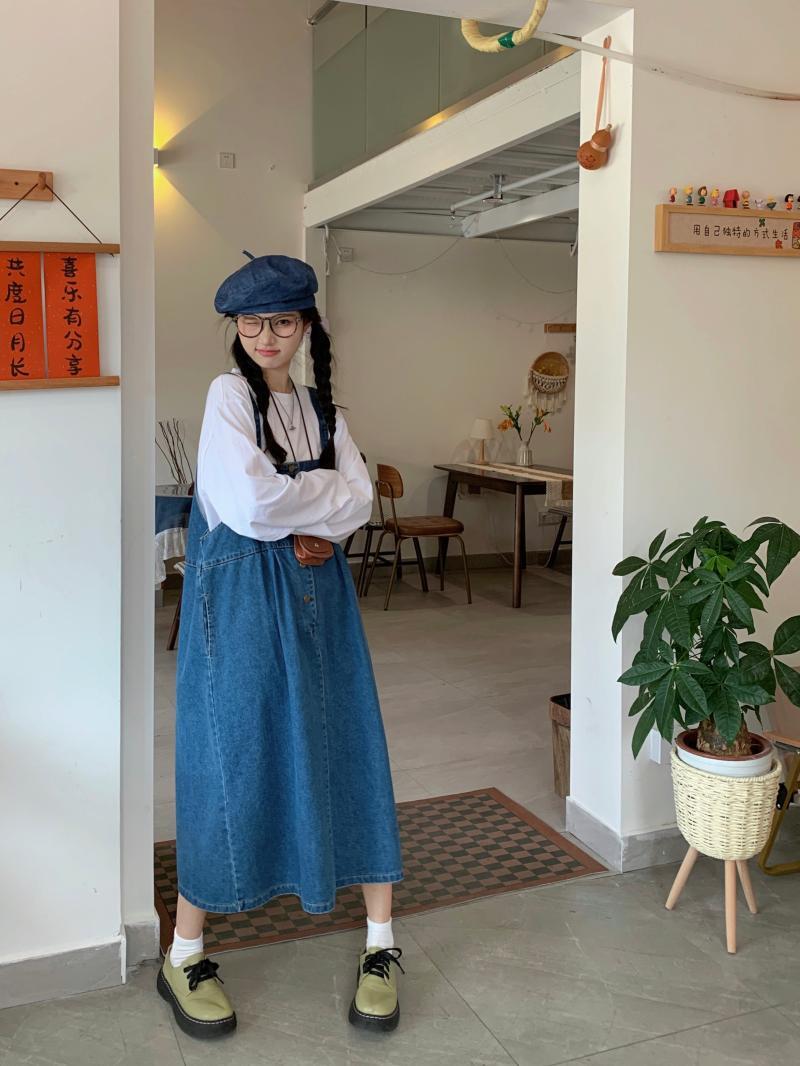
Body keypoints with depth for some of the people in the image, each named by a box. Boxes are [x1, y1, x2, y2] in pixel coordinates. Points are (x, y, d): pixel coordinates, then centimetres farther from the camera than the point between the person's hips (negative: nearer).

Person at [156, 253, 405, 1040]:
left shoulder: (322, 408, 12)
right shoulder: (229, 393, -4)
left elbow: (359, 501, 0)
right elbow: (246, 503, -18)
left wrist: (288, 502, -13)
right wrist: (320, 496, -5)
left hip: (316, 591, 5)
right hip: (240, 595, -5)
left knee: (348, 752, 5)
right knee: (230, 762, 0)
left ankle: (381, 944, 19)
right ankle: (184, 954, 19)